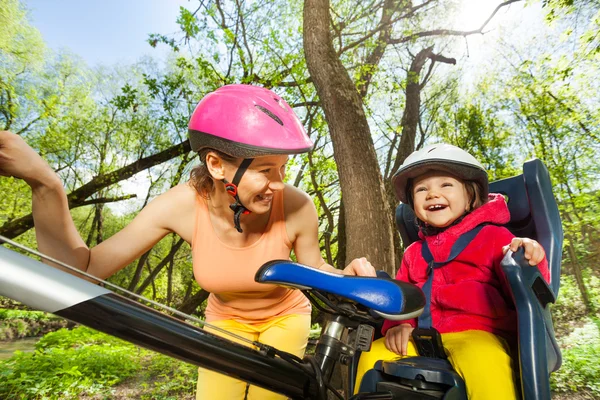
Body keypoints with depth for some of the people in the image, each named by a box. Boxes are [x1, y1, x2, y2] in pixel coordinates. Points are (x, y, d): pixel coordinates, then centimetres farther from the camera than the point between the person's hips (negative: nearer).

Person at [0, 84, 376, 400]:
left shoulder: (296, 207, -32)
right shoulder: (183, 205, -28)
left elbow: (314, 269, -11)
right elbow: (81, 268, -23)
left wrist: (348, 274, -32)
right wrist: (46, 185, -36)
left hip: (285, 317, 0)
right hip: (226, 320, 1)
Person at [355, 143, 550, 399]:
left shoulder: (492, 236, 6)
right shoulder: (414, 253, 18)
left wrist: (528, 260, -24)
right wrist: (397, 325, -3)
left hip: (477, 334, -4)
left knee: (481, 360, -36)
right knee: (373, 356, -11)